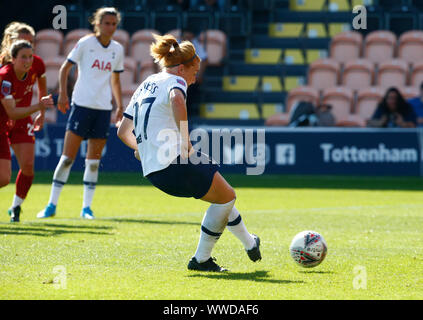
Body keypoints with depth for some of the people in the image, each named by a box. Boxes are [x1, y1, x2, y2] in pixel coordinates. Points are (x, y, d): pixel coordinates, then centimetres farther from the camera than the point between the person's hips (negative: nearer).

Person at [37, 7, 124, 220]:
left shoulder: (117, 50, 10)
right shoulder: (85, 43, -3)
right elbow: (65, 68, 0)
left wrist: (120, 106, 14)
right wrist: (63, 93, -11)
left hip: (103, 108, 4)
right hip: (82, 104, -4)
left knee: (94, 159, 4)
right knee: (68, 156, -6)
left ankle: (86, 207, 10)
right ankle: (52, 204, 0)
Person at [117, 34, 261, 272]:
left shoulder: (146, 85, 21)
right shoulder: (174, 81, -5)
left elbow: (123, 132, 23)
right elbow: (177, 101, -33)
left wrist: (143, 149, 37)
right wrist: (186, 143, -26)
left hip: (152, 170, 9)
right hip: (174, 163, -9)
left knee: (222, 195, 25)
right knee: (226, 197, 7)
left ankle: (250, 243, 37)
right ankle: (201, 259, 10)